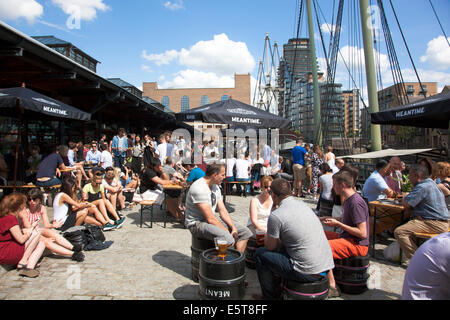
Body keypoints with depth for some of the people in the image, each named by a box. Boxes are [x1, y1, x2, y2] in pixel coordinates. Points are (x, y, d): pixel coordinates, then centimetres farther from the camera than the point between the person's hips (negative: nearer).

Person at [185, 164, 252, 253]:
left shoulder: (215, 187, 8)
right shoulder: (199, 188, -22)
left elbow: (223, 211, 8)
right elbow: (210, 218, -24)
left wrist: (233, 228, -4)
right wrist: (228, 232, -18)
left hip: (213, 220, 9)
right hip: (197, 224, -9)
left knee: (245, 232, 1)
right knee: (227, 238, -34)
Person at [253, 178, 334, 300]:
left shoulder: (276, 215, -16)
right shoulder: (302, 204, 8)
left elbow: (270, 246, -1)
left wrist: (267, 234, 17)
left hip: (308, 273, -8)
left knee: (260, 254, 7)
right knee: (281, 248, 28)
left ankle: (270, 296, 20)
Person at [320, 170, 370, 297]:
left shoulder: (356, 203, -22)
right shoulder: (348, 199, 9)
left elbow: (362, 233, -24)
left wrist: (338, 224, -20)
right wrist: (327, 219, 11)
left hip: (358, 245, -10)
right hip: (348, 238, 10)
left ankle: (332, 288, -14)